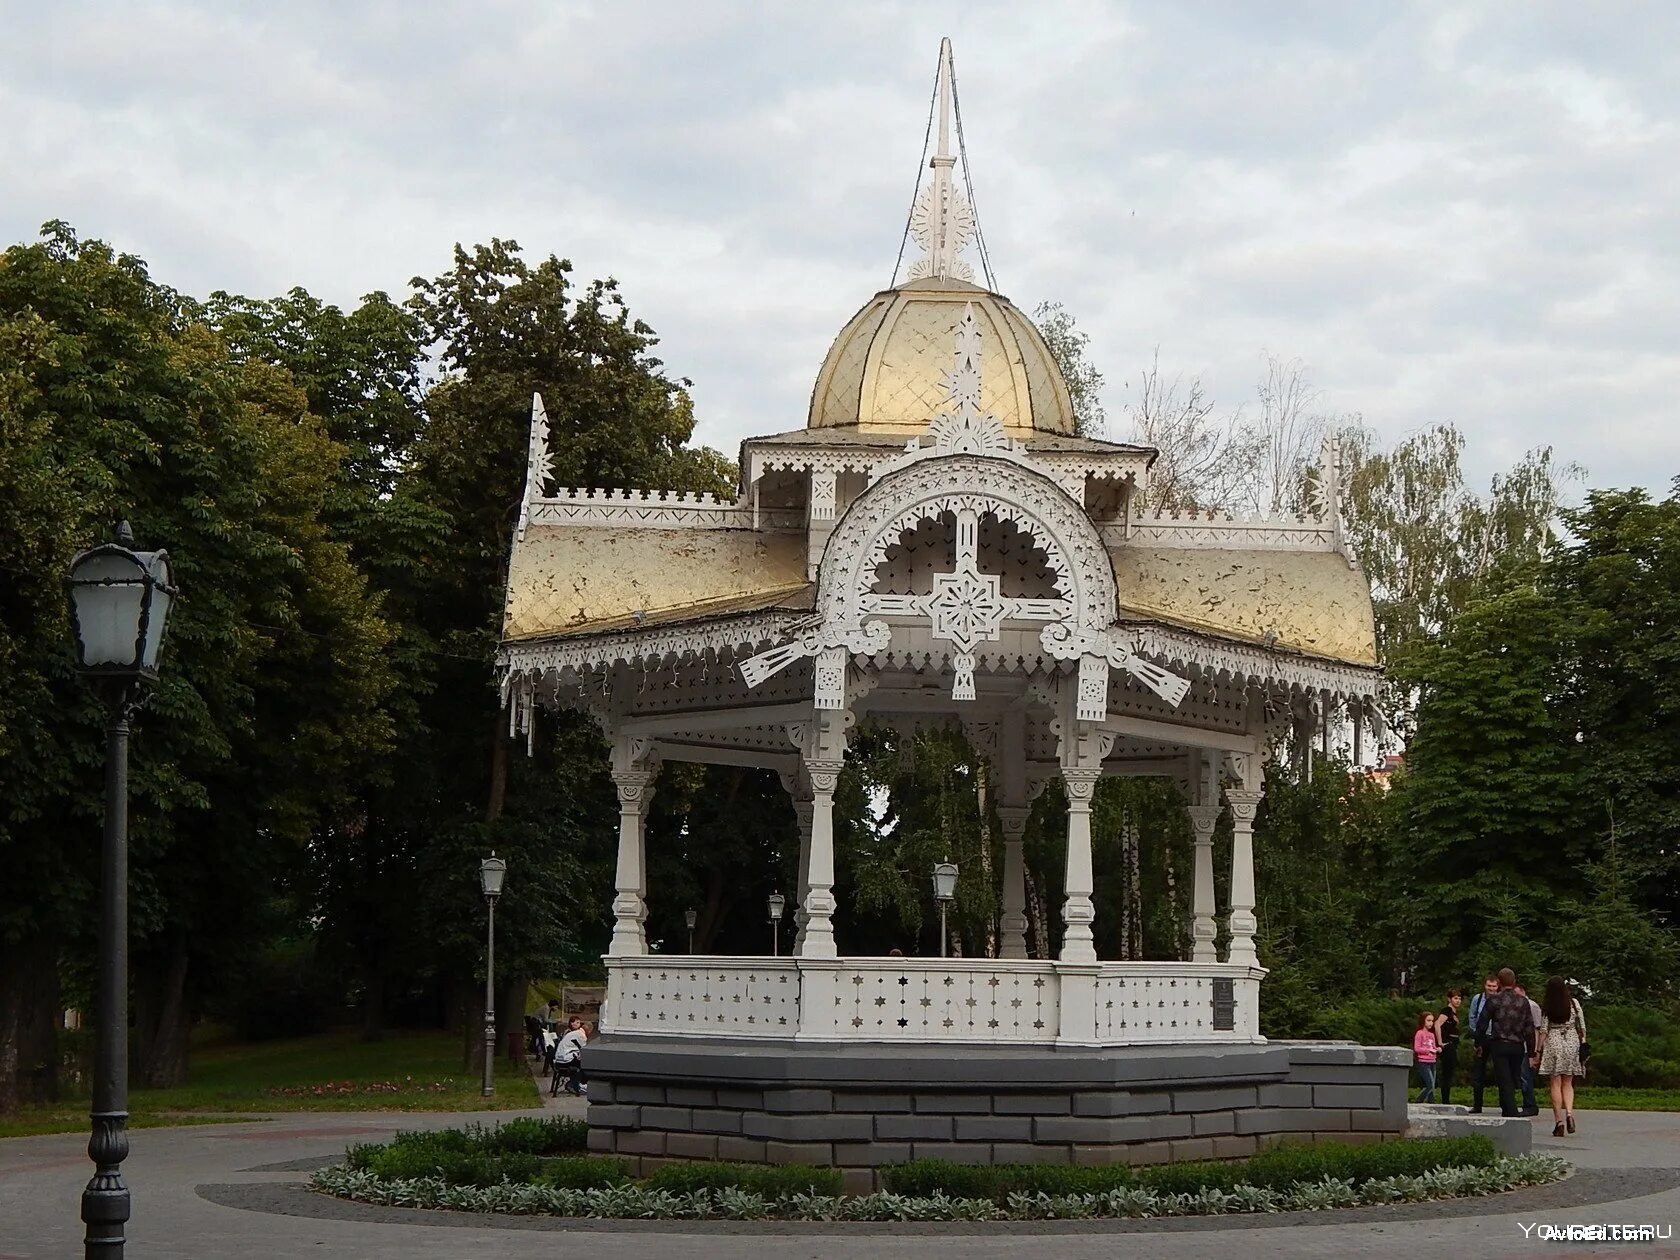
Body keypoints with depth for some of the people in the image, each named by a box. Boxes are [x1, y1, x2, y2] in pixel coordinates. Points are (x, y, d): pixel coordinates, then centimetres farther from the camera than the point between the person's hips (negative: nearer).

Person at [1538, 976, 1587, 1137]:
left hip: (1553, 1044, -2)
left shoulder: (1546, 1007, -4)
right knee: (1567, 1084, 11)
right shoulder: (1574, 1003, 0)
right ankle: (1569, 1112, -14)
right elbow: (1582, 1026, 3)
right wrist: (1583, 1044, 11)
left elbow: (1543, 1031, -4)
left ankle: (1559, 1121, -3)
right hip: (1572, 1043, 2)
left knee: (1556, 1084, 2)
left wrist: (1539, 1050, 3)